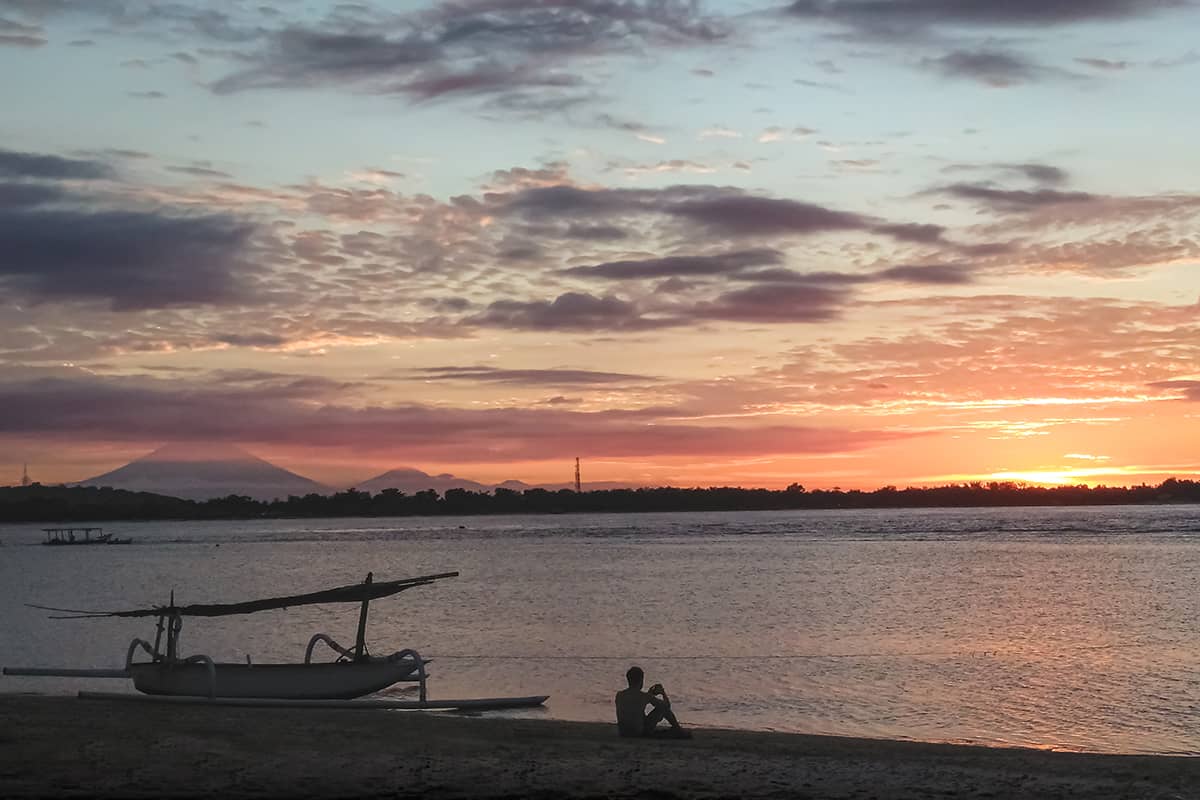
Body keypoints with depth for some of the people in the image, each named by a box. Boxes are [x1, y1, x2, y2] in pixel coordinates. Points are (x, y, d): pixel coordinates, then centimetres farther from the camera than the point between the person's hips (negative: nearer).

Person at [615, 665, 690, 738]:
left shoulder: (619, 695, 2)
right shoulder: (644, 696, -11)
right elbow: (667, 705, 2)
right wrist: (663, 692, 21)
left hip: (622, 733, 5)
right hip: (639, 732, -5)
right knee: (663, 706, 12)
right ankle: (678, 730, 27)